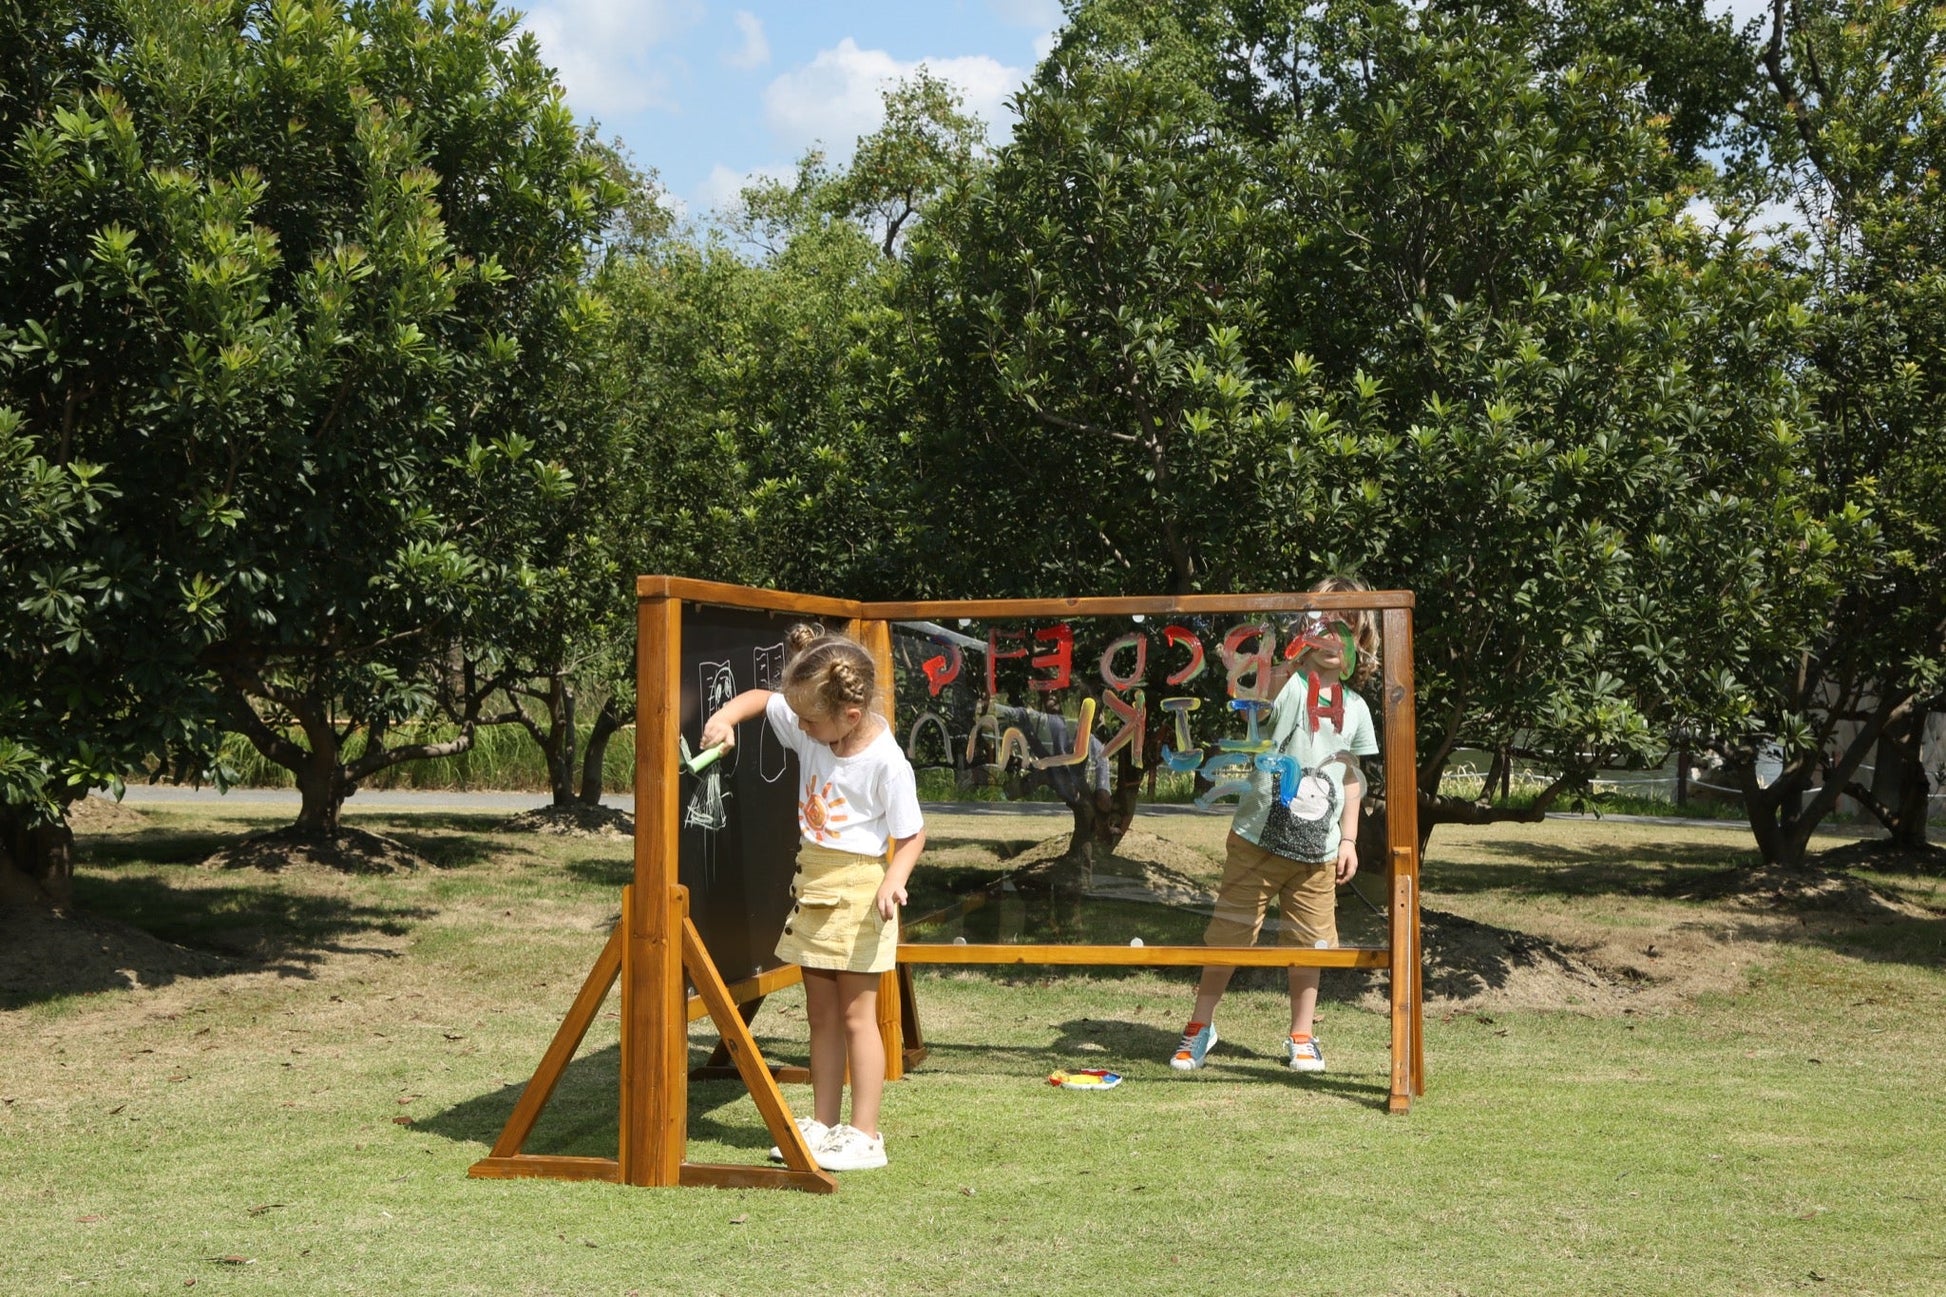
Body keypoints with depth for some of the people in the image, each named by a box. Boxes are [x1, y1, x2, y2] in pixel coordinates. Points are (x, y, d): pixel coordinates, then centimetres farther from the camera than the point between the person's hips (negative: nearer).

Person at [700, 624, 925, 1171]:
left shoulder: (886, 761, -20)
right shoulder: (810, 729, -2)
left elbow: (912, 834, -13)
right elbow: (758, 698, 14)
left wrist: (893, 880, -28)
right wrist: (727, 716, -6)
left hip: (859, 888, -7)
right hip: (813, 883, 7)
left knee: (856, 1014, -2)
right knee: (821, 1014, 12)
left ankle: (865, 1135, 6)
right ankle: (823, 1124, 21)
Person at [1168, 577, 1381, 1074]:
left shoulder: (1355, 708, 8)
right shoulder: (1283, 685, -7)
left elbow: (1351, 778, 15)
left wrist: (1348, 839, 10)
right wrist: (1287, 663, -45)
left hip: (1318, 848, 4)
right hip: (1258, 837, -4)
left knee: (1309, 943, 9)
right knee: (1229, 934, 3)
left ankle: (1301, 1037, 24)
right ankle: (1200, 1026, 18)